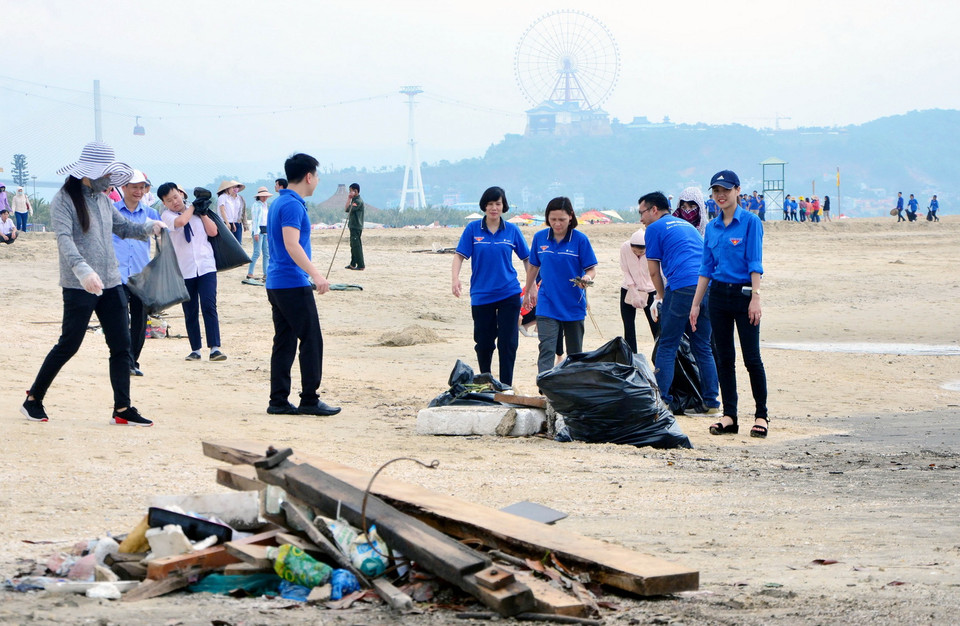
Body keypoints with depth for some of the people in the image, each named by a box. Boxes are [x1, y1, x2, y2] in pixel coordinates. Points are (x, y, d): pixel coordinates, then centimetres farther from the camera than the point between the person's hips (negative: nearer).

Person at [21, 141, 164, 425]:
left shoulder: (103, 199, 14)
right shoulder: (65, 200, -9)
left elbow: (123, 226, 26)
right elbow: (65, 239, -23)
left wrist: (149, 227, 6)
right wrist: (83, 270, -38)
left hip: (110, 284, 7)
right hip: (79, 286, -7)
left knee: (121, 345, 2)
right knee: (69, 345, -2)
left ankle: (122, 409, 6)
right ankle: (33, 399, 14)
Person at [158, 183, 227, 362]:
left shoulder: (197, 211, 10)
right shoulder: (166, 216, 1)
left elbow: (213, 232, 5)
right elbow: (180, 222, -21)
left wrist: (203, 212, -1)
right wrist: (193, 206, -6)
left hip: (206, 267, 1)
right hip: (183, 271, -1)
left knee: (209, 307, -10)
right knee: (190, 312, 5)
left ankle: (215, 348, -13)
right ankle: (195, 349, 14)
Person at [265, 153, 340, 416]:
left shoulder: (278, 203, 17)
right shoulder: (293, 205, -14)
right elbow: (291, 244, -25)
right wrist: (315, 274, -31)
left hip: (276, 283, 10)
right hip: (294, 284, -10)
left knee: (284, 343, 9)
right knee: (312, 341, -5)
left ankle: (278, 401, 7)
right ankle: (309, 400, -4)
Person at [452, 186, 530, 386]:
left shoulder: (512, 230, 3)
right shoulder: (473, 229, 0)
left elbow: (526, 258, 10)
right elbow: (460, 255, -4)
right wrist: (454, 278, -21)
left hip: (509, 294, 0)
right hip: (481, 294, 0)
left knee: (507, 343, -5)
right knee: (484, 343, 9)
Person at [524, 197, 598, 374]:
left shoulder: (580, 239, -7)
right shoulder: (540, 238, 0)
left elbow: (591, 268, -4)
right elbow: (534, 267, 14)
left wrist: (587, 278, -27)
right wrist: (528, 292, 24)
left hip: (573, 306, 0)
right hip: (547, 305, 0)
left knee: (575, 353, 12)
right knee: (547, 351, -13)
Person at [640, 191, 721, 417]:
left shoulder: (655, 228, 8)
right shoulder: (688, 225, 29)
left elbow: (654, 271, 9)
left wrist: (661, 296, 26)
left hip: (682, 288, -7)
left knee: (667, 347, 0)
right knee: (703, 347, 11)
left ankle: (662, 401, -5)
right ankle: (711, 403, 8)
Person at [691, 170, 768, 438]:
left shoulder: (750, 222, -5)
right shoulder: (712, 227, 11)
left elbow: (755, 264, -10)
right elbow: (706, 268, 14)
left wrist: (755, 298, -18)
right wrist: (696, 304, 11)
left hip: (743, 293, -6)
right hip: (718, 295, 6)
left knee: (751, 357, -4)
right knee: (724, 358, 6)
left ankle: (761, 416, 3)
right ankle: (729, 416, 10)